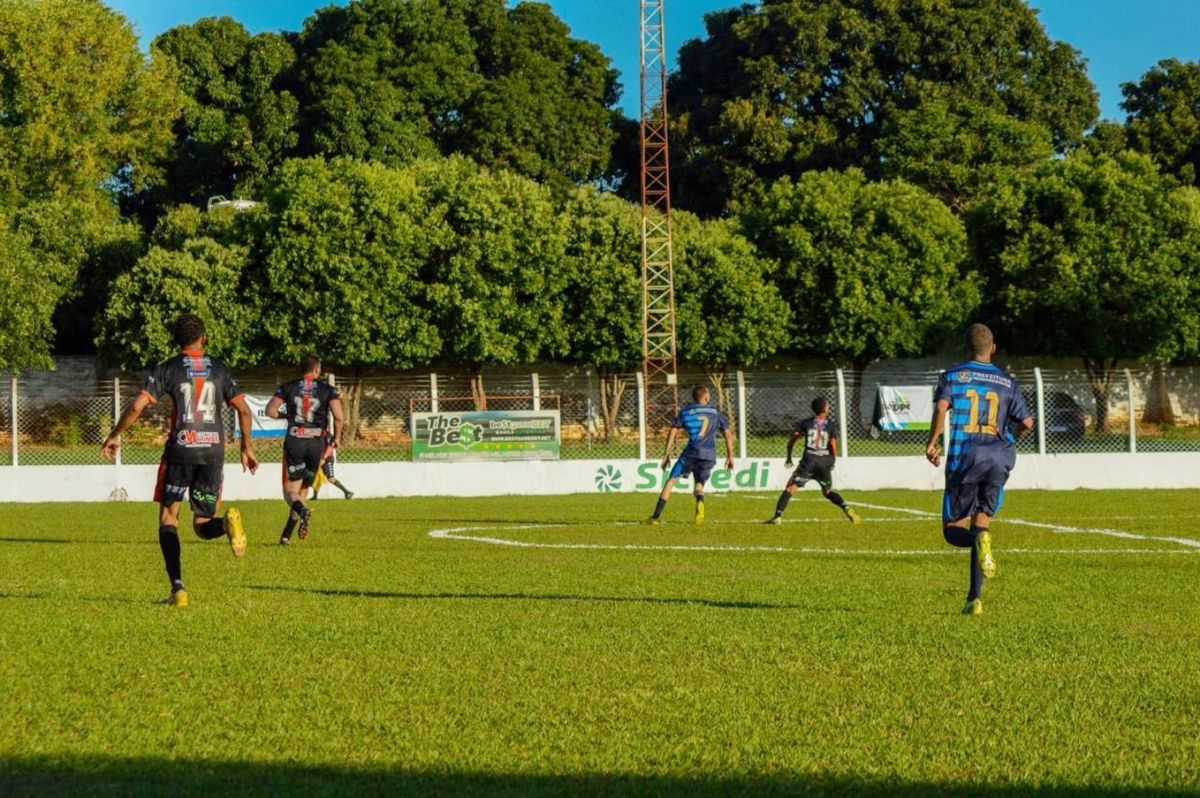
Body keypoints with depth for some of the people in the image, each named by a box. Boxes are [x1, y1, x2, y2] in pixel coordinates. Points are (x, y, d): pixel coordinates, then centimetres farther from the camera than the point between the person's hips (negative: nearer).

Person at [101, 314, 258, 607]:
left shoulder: (167, 369, 0)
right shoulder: (219, 369, 10)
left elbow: (137, 406, -6)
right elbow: (243, 410, 8)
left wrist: (115, 436, 7)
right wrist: (247, 446, 20)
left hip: (180, 451, -3)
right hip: (213, 452, 3)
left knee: (168, 519, 10)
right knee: (202, 525, 12)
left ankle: (178, 587, -5)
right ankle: (228, 522, -26)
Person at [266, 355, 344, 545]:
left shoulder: (288, 388, 3)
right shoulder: (327, 390, 1)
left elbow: (270, 411, -4)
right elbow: (339, 417, -10)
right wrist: (335, 441, 4)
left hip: (294, 442, -1)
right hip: (317, 443, 1)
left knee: (291, 490, 3)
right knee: (303, 489, 14)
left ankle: (302, 510, -32)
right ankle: (286, 535, 9)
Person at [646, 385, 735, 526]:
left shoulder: (686, 411, 12)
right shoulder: (715, 412, 16)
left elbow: (673, 431, 5)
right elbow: (728, 435, 13)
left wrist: (667, 454, 7)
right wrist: (730, 456, 19)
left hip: (691, 453, -2)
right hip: (709, 456, 2)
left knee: (671, 480, 4)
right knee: (699, 484, 18)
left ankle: (656, 516, -4)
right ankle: (700, 502, -18)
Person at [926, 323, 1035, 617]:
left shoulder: (951, 376, 5)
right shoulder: (1008, 383, 12)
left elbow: (941, 408, -13)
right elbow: (1027, 424, 8)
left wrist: (933, 442, -5)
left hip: (965, 457, -2)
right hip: (1000, 457, 2)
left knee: (954, 531, 5)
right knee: (982, 521, 11)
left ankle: (981, 539, -33)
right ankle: (975, 599, 1)